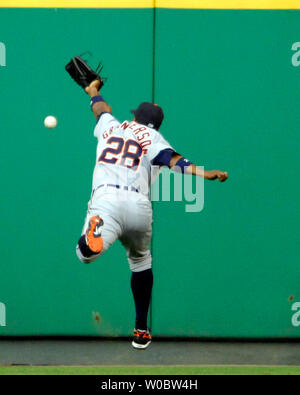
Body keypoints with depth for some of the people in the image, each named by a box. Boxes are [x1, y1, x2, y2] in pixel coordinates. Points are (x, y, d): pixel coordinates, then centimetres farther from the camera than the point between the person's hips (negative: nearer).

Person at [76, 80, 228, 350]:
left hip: (105, 200, -1)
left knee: (85, 254, -23)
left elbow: (100, 107, 50)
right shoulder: (153, 137, 18)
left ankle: (94, 236, -60)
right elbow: (173, 160, -4)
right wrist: (204, 173, -16)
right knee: (140, 260, 27)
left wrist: (93, 92, 72)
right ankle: (141, 331, 30)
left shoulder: (110, 126, 27)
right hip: (139, 208, 1)